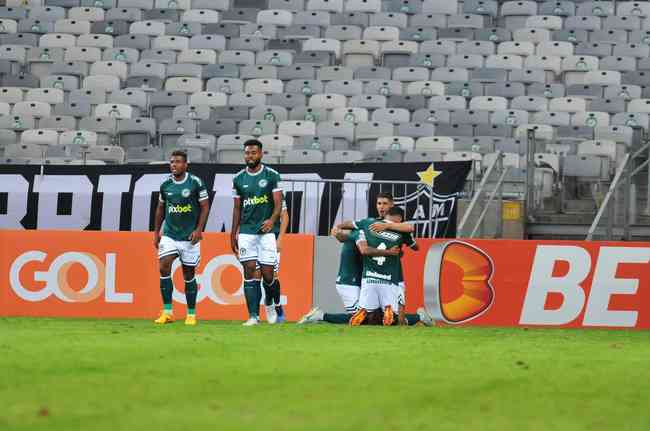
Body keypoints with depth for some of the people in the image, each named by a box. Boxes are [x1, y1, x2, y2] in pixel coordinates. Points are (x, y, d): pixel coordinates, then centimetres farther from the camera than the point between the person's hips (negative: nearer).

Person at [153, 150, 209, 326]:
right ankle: (167, 312, -10)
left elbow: (204, 207, -4)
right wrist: (156, 232, 13)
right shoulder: (165, 185, 5)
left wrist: (199, 230, -13)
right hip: (169, 235, 3)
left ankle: (191, 314, 16)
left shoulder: (196, 183, -6)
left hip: (189, 236, -3)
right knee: (164, 267, -14)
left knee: (189, 274, 4)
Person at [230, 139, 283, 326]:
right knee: (249, 272, -4)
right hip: (246, 231, 2)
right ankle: (253, 316, -4)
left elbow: (278, 204, -4)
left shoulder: (271, 175, 0)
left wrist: (272, 220, -23)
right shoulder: (239, 179, 10)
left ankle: (270, 304, 26)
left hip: (266, 230, -2)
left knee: (267, 274, -3)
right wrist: (233, 235, 14)